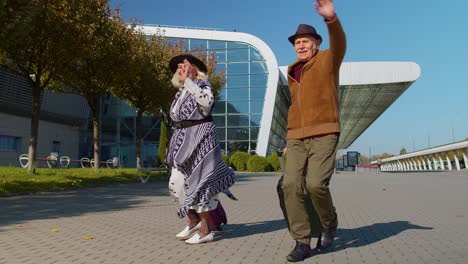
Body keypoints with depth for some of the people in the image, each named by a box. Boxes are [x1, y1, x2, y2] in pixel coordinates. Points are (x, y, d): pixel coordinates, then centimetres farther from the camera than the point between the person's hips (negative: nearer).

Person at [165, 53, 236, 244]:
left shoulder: (202, 84, -5)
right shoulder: (181, 90, 18)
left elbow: (208, 101, -28)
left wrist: (188, 79, -24)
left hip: (200, 137, -8)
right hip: (182, 139, 8)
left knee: (199, 182, -6)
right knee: (176, 183, 6)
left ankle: (206, 231, 4)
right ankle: (193, 221, 24)